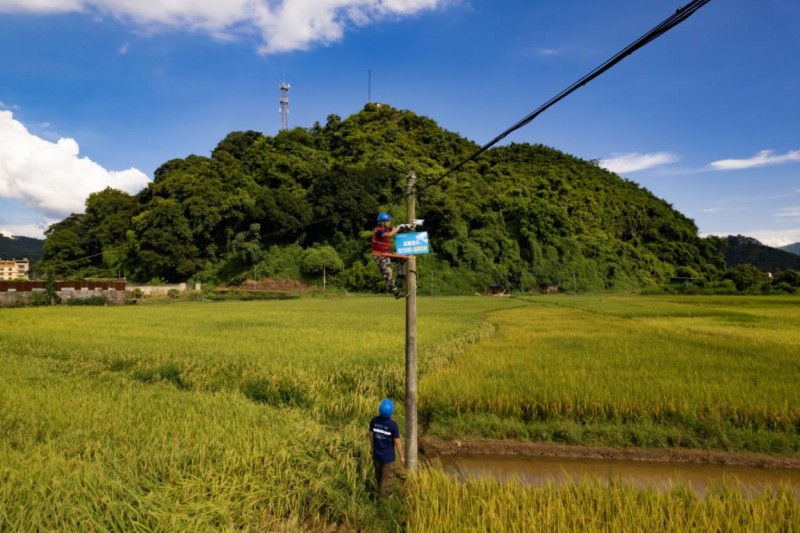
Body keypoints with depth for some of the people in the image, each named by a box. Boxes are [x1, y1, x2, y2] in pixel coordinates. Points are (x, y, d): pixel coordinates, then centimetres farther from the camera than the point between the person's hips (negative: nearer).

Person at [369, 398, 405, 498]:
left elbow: (371, 435, -2)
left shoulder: (374, 421, -17)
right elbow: (398, 442, -20)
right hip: (388, 457, -5)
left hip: (377, 454, 5)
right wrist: (402, 456, -4)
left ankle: (382, 491, 53)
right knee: (387, 478, 17)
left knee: (379, 475, 29)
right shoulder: (393, 425, -30)